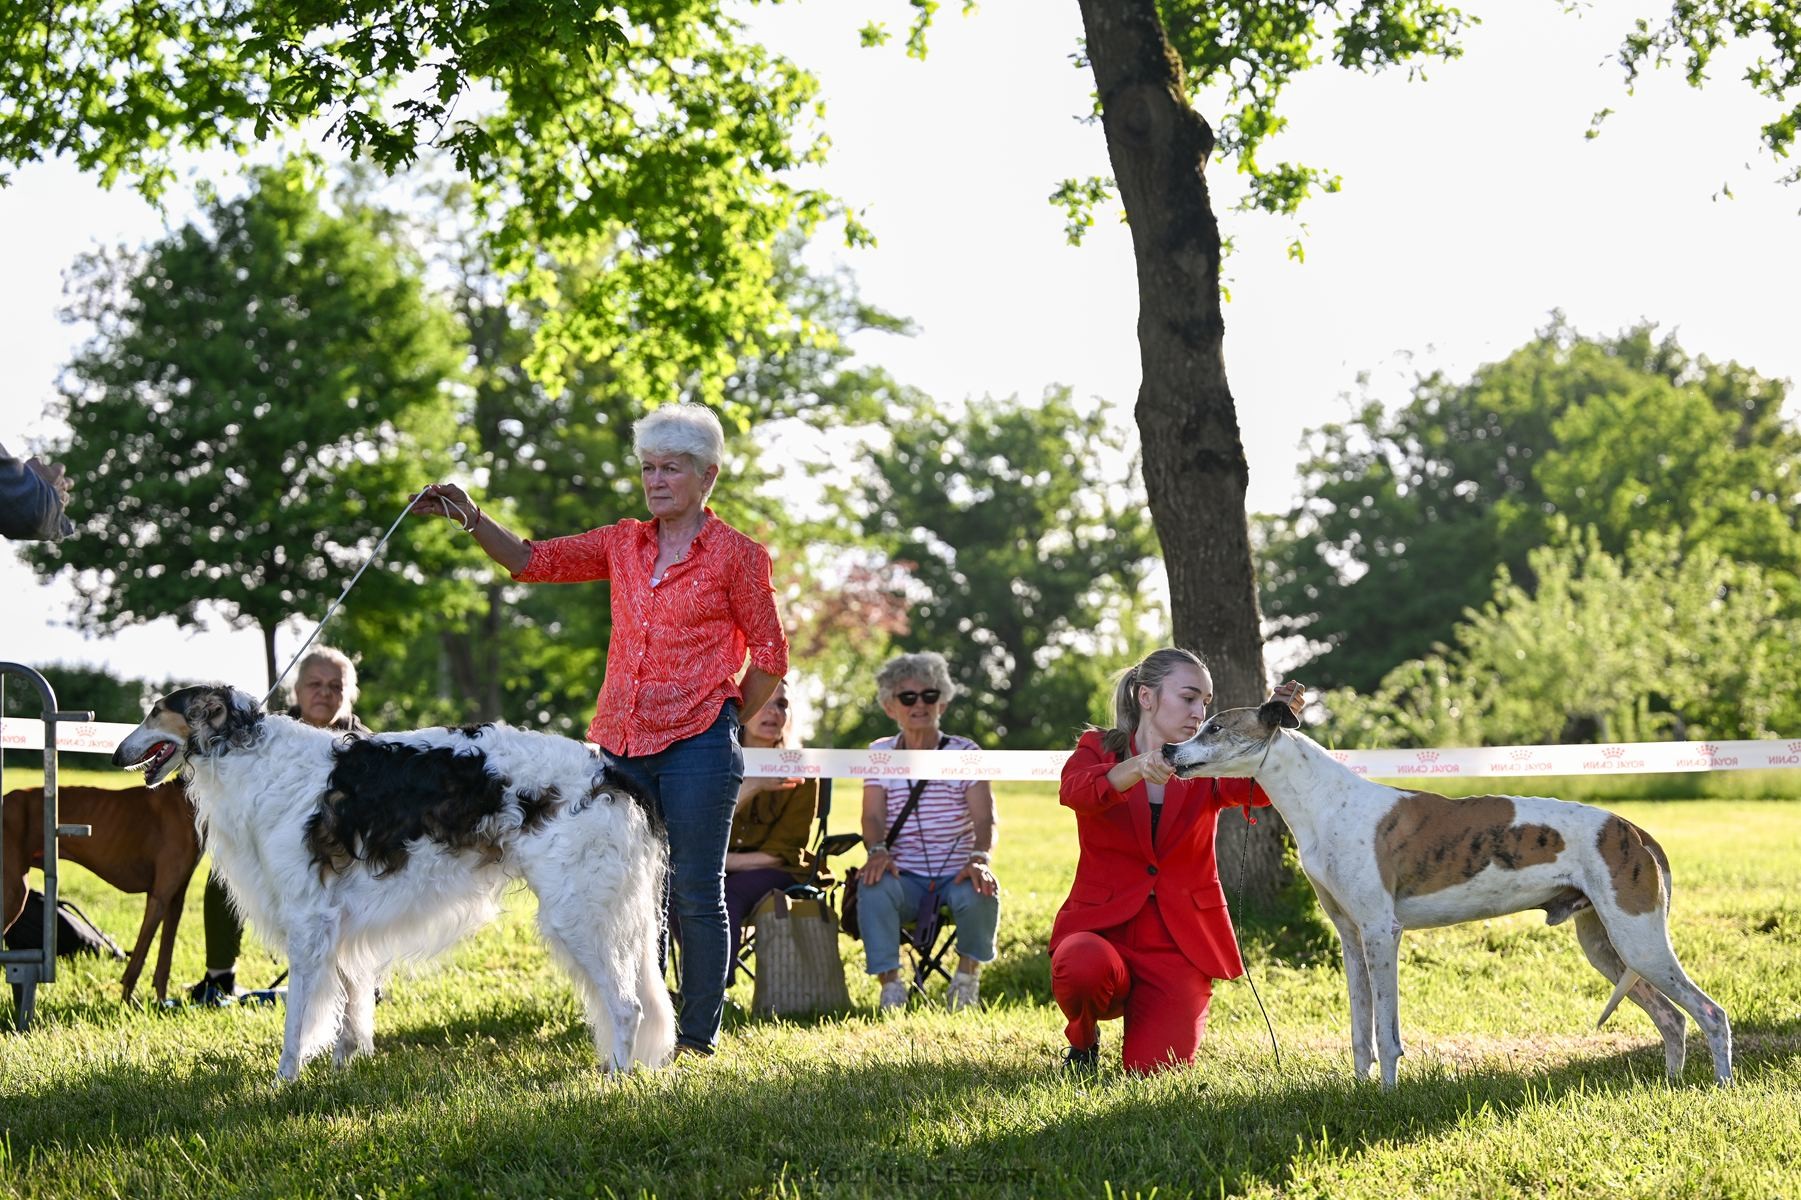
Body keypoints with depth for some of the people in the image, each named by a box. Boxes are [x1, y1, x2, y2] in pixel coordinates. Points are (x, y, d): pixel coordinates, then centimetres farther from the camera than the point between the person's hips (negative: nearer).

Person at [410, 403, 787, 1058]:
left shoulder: (736, 554, -1)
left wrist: (725, 721, 2)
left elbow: (770, 653, 2)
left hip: (696, 744, -5)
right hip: (622, 742, 5)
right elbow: (534, 560, 7)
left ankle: (698, 1032, 7)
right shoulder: (624, 544, 13)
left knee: (695, 892, -1)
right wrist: (470, 517, -6)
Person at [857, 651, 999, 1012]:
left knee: (980, 894, -34)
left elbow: (985, 817, -7)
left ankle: (968, 975, -4)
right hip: (904, 874, 0)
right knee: (874, 888, -34)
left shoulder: (964, 753, 5)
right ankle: (890, 985, -21)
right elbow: (873, 815, -1)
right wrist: (878, 850, -25)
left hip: (956, 872, 0)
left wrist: (979, 857, -29)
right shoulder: (879, 753, 10)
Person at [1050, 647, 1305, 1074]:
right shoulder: (1098, 751, 3)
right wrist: (1139, 767, -43)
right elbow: (1076, 792, -23)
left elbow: (1260, 786, -14)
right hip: (1102, 926, -2)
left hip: (1178, 942, 2)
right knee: (1084, 968, -37)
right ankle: (1083, 1039, -1)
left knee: (1156, 1070, -15)